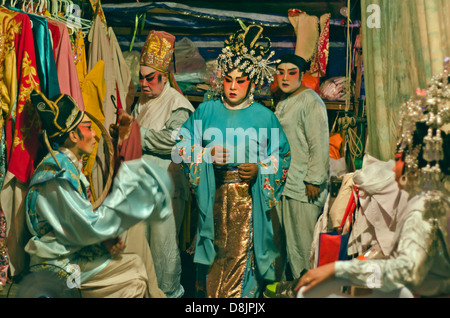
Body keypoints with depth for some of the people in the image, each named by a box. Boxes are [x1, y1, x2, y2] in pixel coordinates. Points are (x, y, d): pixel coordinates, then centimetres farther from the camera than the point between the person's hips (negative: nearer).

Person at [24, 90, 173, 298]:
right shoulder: (56, 177, -25)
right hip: (60, 263, -9)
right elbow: (91, 229, -26)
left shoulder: (70, 165, 6)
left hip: (76, 247, 9)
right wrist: (123, 186, -23)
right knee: (136, 266, -12)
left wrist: (107, 238, -5)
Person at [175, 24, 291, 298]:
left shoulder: (264, 116, 3)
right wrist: (207, 154, -10)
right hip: (213, 196, 1)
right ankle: (210, 293, 23)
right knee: (216, 251, 6)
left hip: (249, 197, -1)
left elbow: (283, 154, 7)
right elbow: (182, 145, 6)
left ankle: (242, 294, 17)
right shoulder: (207, 110, 6)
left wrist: (260, 169, -9)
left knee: (241, 251, 0)